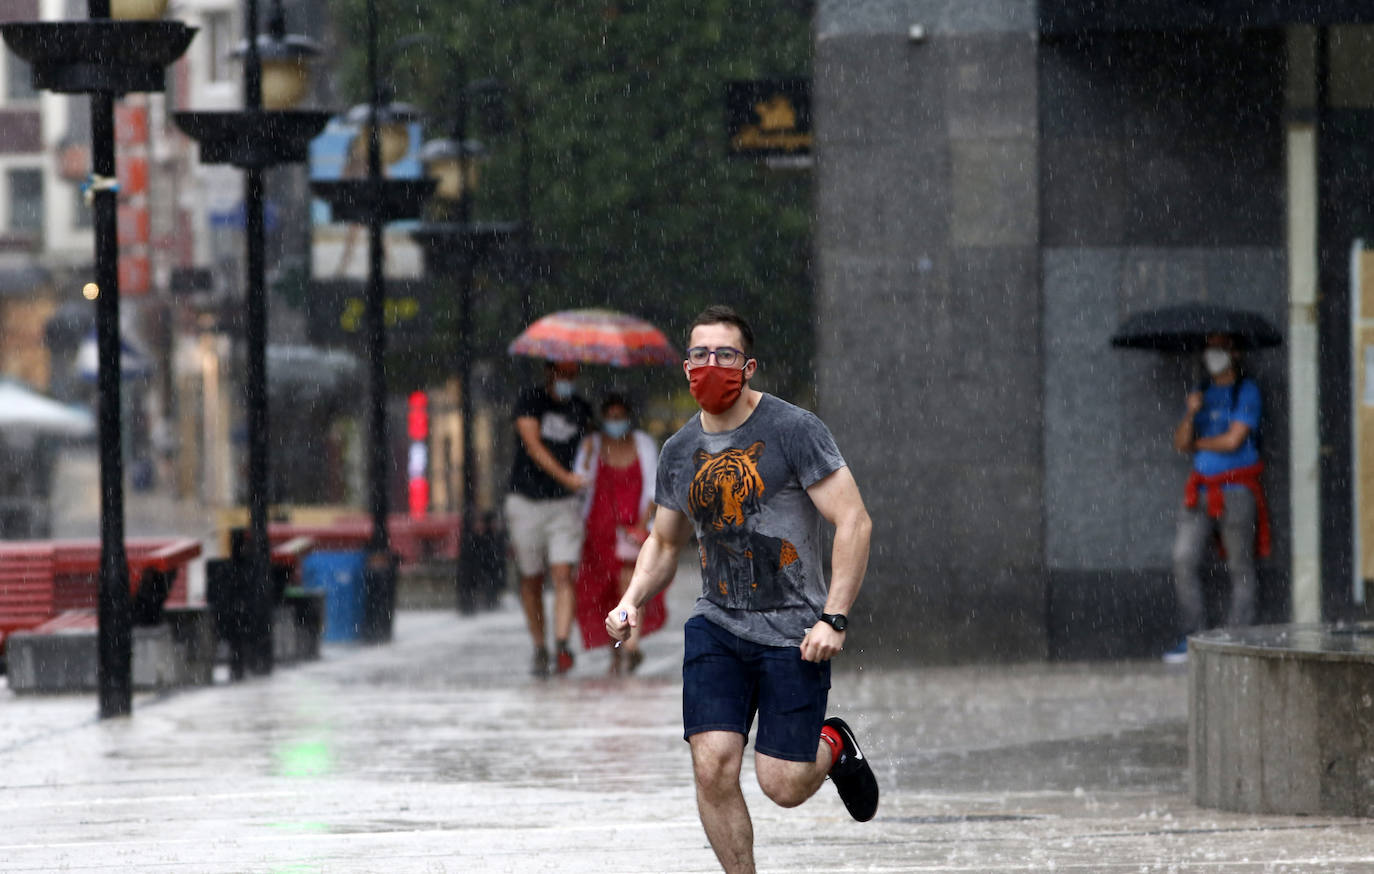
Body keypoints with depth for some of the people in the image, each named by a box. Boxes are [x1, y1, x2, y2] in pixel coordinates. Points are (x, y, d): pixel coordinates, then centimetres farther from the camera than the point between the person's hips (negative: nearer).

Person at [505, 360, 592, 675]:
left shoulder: (582, 410, 5)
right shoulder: (529, 401, -5)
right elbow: (533, 446, -18)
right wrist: (565, 477, -30)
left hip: (564, 506, 1)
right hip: (526, 503, -1)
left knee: (563, 576, -15)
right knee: (531, 580, 8)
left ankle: (562, 647, -25)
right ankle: (539, 649, 21)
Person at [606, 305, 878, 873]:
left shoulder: (794, 431, -10)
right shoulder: (680, 452, 8)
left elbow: (853, 522, -12)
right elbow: (664, 541, 24)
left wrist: (834, 619, -18)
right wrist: (632, 601, 5)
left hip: (793, 631, -4)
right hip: (717, 627, 4)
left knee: (782, 785, -6)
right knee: (713, 767, -13)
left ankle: (832, 746, 30)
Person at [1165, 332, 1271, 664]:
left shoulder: (1246, 392, -1)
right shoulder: (1201, 393, 17)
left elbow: (1234, 440, -10)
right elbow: (1181, 443, 9)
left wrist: (1199, 442, 5)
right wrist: (1190, 415, -9)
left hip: (1236, 490, -6)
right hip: (1201, 490, 6)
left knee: (1240, 569, -3)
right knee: (1183, 561, -6)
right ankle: (1192, 638, -2)